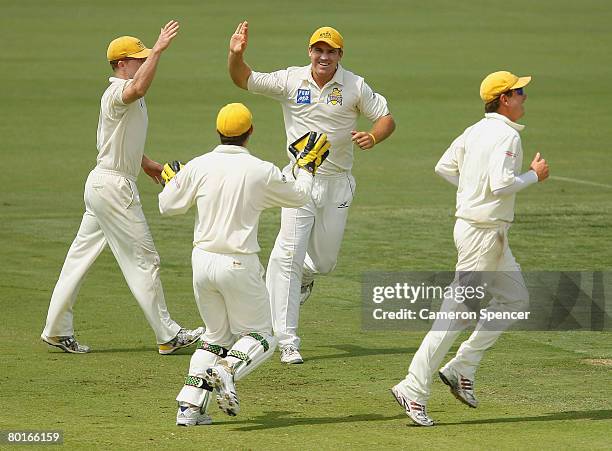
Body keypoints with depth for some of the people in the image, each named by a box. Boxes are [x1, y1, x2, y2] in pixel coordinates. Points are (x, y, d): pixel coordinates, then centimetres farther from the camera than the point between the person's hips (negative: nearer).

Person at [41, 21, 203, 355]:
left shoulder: (129, 97, 15)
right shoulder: (117, 92, -18)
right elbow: (138, 88, -43)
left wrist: (147, 164, 28)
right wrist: (158, 50, -45)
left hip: (102, 185, 10)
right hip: (114, 186, -10)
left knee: (81, 256, 12)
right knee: (143, 260, -4)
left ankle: (57, 330, 16)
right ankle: (167, 336, 1)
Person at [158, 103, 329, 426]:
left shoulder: (198, 167, -2)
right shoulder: (262, 172, -7)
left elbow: (167, 206, 10)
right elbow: (299, 196, 10)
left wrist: (171, 179, 30)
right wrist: (308, 165, 28)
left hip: (202, 262, 4)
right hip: (239, 265, -4)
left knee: (216, 336, 18)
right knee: (260, 337, 10)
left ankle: (190, 406, 6)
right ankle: (227, 370, -21)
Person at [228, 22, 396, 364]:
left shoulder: (355, 87, -4)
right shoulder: (291, 81, -3)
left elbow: (387, 119, -1)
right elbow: (244, 80, -3)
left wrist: (373, 137, -23)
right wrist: (236, 54, -23)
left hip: (337, 183, 1)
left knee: (324, 261, 10)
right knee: (288, 255, -12)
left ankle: (303, 278, 50)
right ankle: (287, 341, -12)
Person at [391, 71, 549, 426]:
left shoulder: (476, 131, 10)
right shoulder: (507, 135, -17)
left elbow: (444, 167, 16)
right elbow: (502, 184, -27)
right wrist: (535, 175, -11)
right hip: (483, 232, -10)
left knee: (515, 298, 20)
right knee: (459, 310, -8)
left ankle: (462, 370, 16)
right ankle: (414, 390, -8)